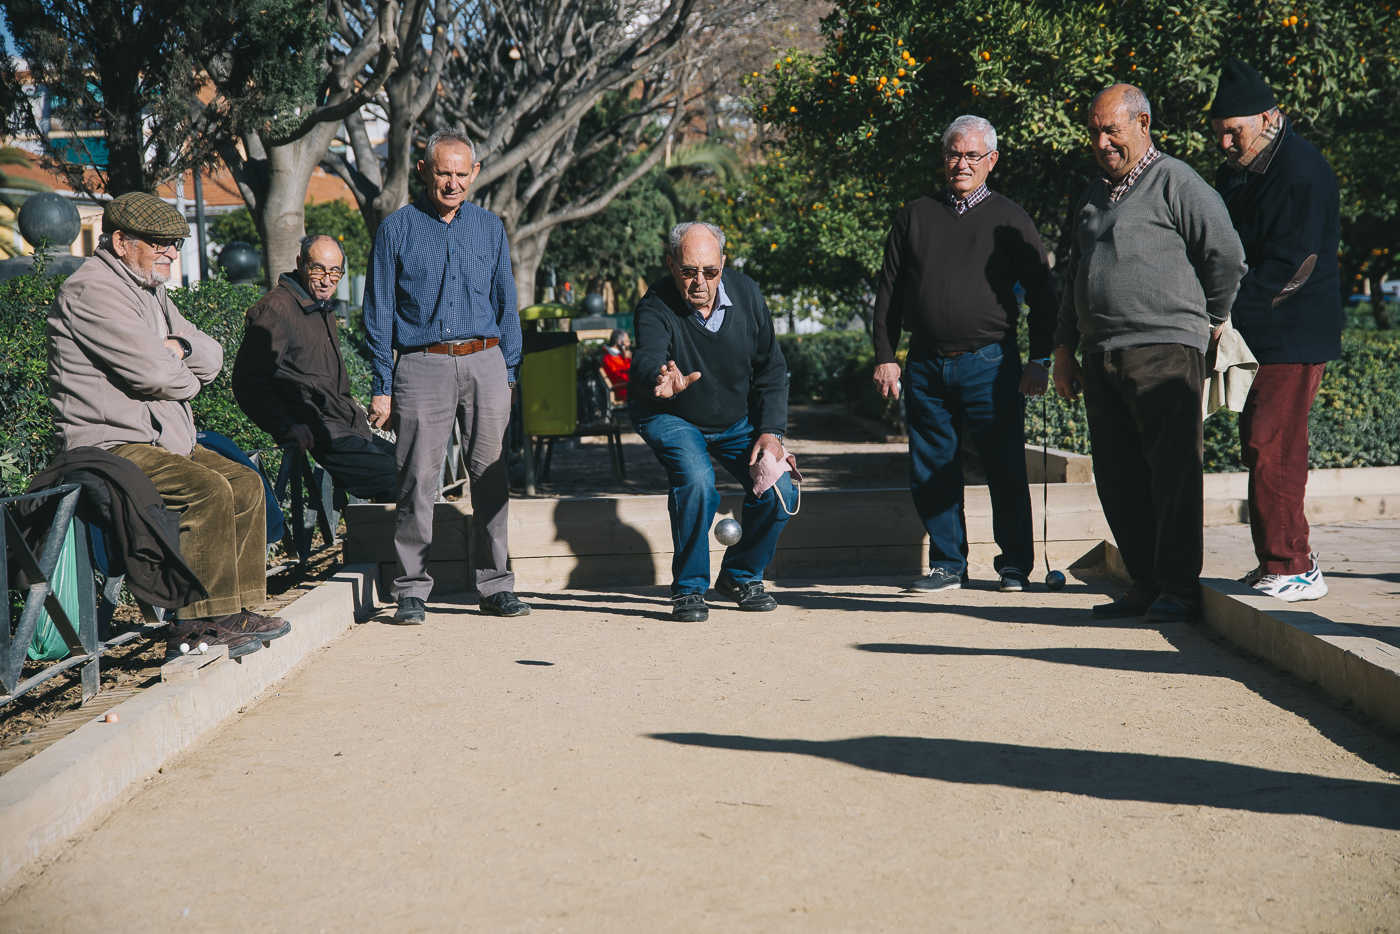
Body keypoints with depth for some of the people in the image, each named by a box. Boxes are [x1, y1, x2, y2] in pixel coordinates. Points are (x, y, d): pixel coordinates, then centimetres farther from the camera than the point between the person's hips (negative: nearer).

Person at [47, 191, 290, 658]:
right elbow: (151, 372, -22)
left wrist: (181, 347, -9)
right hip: (106, 446, -10)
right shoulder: (92, 290, -13)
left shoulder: (149, 291, 19)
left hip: (159, 439, 10)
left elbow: (212, 357, 14)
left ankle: (237, 609, 3)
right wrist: (187, 377, 1)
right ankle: (201, 622, -20)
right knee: (209, 490, -26)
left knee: (245, 484, 2)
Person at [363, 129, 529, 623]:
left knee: (491, 475, 2)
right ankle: (412, 589, 5)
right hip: (423, 366, -2)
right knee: (417, 480, -4)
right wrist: (381, 388, -1)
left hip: (485, 363, 3)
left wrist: (509, 374, 10)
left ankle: (495, 586, 11)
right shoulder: (397, 229, 5)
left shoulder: (489, 227, 13)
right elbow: (379, 312, 5)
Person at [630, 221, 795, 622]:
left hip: (737, 420, 4)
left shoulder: (746, 293, -13)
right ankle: (688, 589, -10)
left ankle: (740, 576, 14)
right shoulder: (656, 308, -26)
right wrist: (661, 380, -70)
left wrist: (770, 431, -12)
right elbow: (647, 360, -46)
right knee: (696, 481, -31)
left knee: (779, 492, -12)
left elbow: (771, 368, -3)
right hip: (671, 419, -4)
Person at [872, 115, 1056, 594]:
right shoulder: (915, 216, 13)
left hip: (990, 362, -2)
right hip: (926, 365, 3)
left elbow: (1041, 294, 7)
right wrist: (885, 356, 6)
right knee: (932, 473, 5)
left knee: (1006, 470, -1)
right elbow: (888, 292, 14)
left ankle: (1015, 565, 13)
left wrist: (1039, 360, -1)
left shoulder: (1009, 219, 7)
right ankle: (947, 564, 17)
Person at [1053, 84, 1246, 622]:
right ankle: (1145, 583, 16)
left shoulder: (1175, 182, -2)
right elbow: (1074, 277, 28)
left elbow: (1227, 255, -6)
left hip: (1164, 350, -8)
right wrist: (1064, 349, 21)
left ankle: (1179, 588, 0)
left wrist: (1209, 321, 4)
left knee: (1173, 472, -6)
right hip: (1102, 357, 8)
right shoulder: (1093, 197, 22)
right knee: (1118, 478, 7)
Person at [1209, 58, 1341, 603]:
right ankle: (1279, 563, 17)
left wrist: (1224, 312, -19)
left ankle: (1291, 568, -7)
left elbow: (1291, 266, -18)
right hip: (1255, 333, 9)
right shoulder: (1236, 171, 15)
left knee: (1270, 449, -12)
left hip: (1293, 337, -9)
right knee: (1261, 446, 10)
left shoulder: (1302, 173, -14)